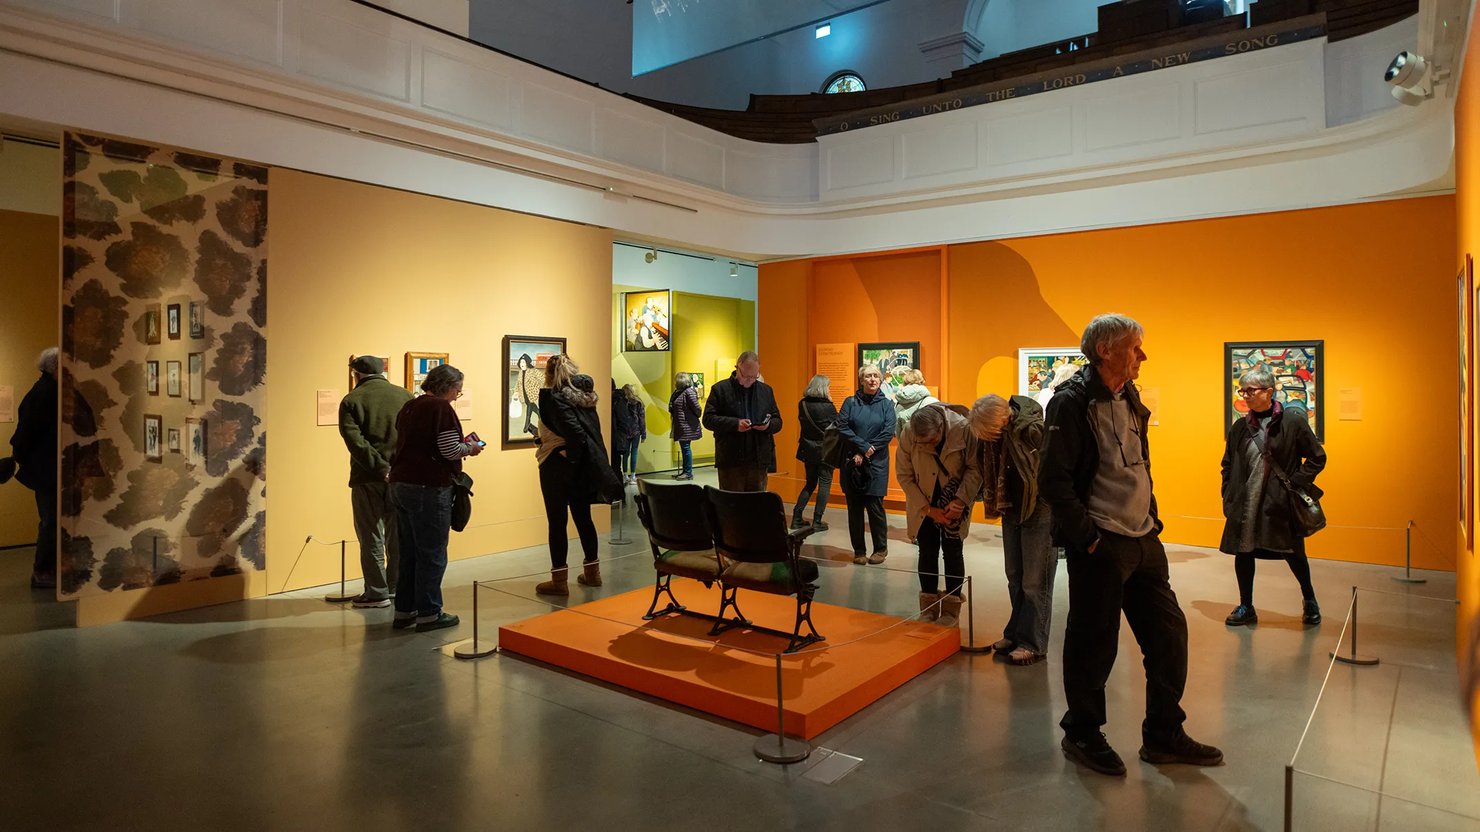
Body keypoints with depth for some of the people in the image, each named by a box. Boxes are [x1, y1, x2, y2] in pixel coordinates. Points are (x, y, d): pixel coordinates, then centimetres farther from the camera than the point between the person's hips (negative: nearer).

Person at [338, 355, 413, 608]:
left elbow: (355, 441, -15)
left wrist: (382, 469, -17)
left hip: (367, 478, -3)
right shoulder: (405, 396, 4)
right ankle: (397, 588, 24)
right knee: (398, 537, 15)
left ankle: (377, 593, 13)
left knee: (371, 538, 8)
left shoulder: (351, 400, -3)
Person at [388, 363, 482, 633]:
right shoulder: (441, 408, -12)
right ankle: (428, 613, 9)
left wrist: (463, 446, 18)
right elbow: (450, 450, -18)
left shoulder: (408, 407, 14)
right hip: (428, 489, -8)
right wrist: (470, 448, 2)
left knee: (409, 552, 16)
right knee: (432, 554, 2)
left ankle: (403, 611, 23)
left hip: (400, 486, 8)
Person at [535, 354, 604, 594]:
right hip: (583, 465, 7)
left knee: (556, 521, 1)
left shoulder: (553, 397, -12)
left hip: (557, 464, -7)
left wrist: (570, 453, -13)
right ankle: (592, 572, 25)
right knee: (583, 517, 15)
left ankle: (559, 580, 6)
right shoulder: (585, 395, 9)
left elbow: (572, 429, -25)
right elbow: (593, 429, 3)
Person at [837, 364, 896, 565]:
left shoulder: (886, 404, 5)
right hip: (852, 463, 1)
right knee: (854, 508, 5)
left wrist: (865, 454, -11)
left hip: (877, 464, -1)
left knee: (875, 506, -1)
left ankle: (881, 549, 16)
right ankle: (858, 550, 16)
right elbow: (842, 427, -4)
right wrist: (865, 446, -13)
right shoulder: (850, 402, 6)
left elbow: (888, 433, -5)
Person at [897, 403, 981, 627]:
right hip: (923, 505, 1)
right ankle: (929, 606, 18)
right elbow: (905, 477, -13)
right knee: (927, 552, 5)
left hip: (954, 504, -1)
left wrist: (960, 501, -22)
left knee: (952, 553, 2)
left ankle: (951, 608, 14)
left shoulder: (963, 429, -26)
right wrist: (928, 509, -16)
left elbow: (975, 468, -15)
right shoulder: (907, 435, -22)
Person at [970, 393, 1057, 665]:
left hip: (1040, 512, -7)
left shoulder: (1034, 430, -26)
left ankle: (1033, 644, 13)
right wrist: (997, 504, 5)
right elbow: (991, 473, 9)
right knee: (1015, 579, 15)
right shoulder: (996, 433, -5)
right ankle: (1015, 634, 28)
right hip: (1012, 510, 7)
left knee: (1035, 583, 2)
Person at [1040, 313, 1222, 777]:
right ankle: (1081, 734, 23)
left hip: (1143, 542, 9)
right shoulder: (1072, 403, -13)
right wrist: (1089, 538, -18)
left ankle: (1163, 736, 28)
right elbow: (1054, 482, -18)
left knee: (1168, 631, 13)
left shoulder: (1130, 402, 14)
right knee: (1093, 643, 3)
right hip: (1099, 547, -8)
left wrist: (1151, 521, 14)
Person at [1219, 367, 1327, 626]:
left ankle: (1310, 601, 35)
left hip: (1282, 503, -3)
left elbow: (1317, 457, 0)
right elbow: (1228, 466, 12)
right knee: (1243, 554, 6)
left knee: (1293, 554, 9)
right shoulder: (1239, 427, 5)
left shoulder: (1293, 420, -6)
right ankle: (1246, 608, 22)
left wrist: (1296, 484, -8)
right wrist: (1228, 499, 6)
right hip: (1245, 505, 3)